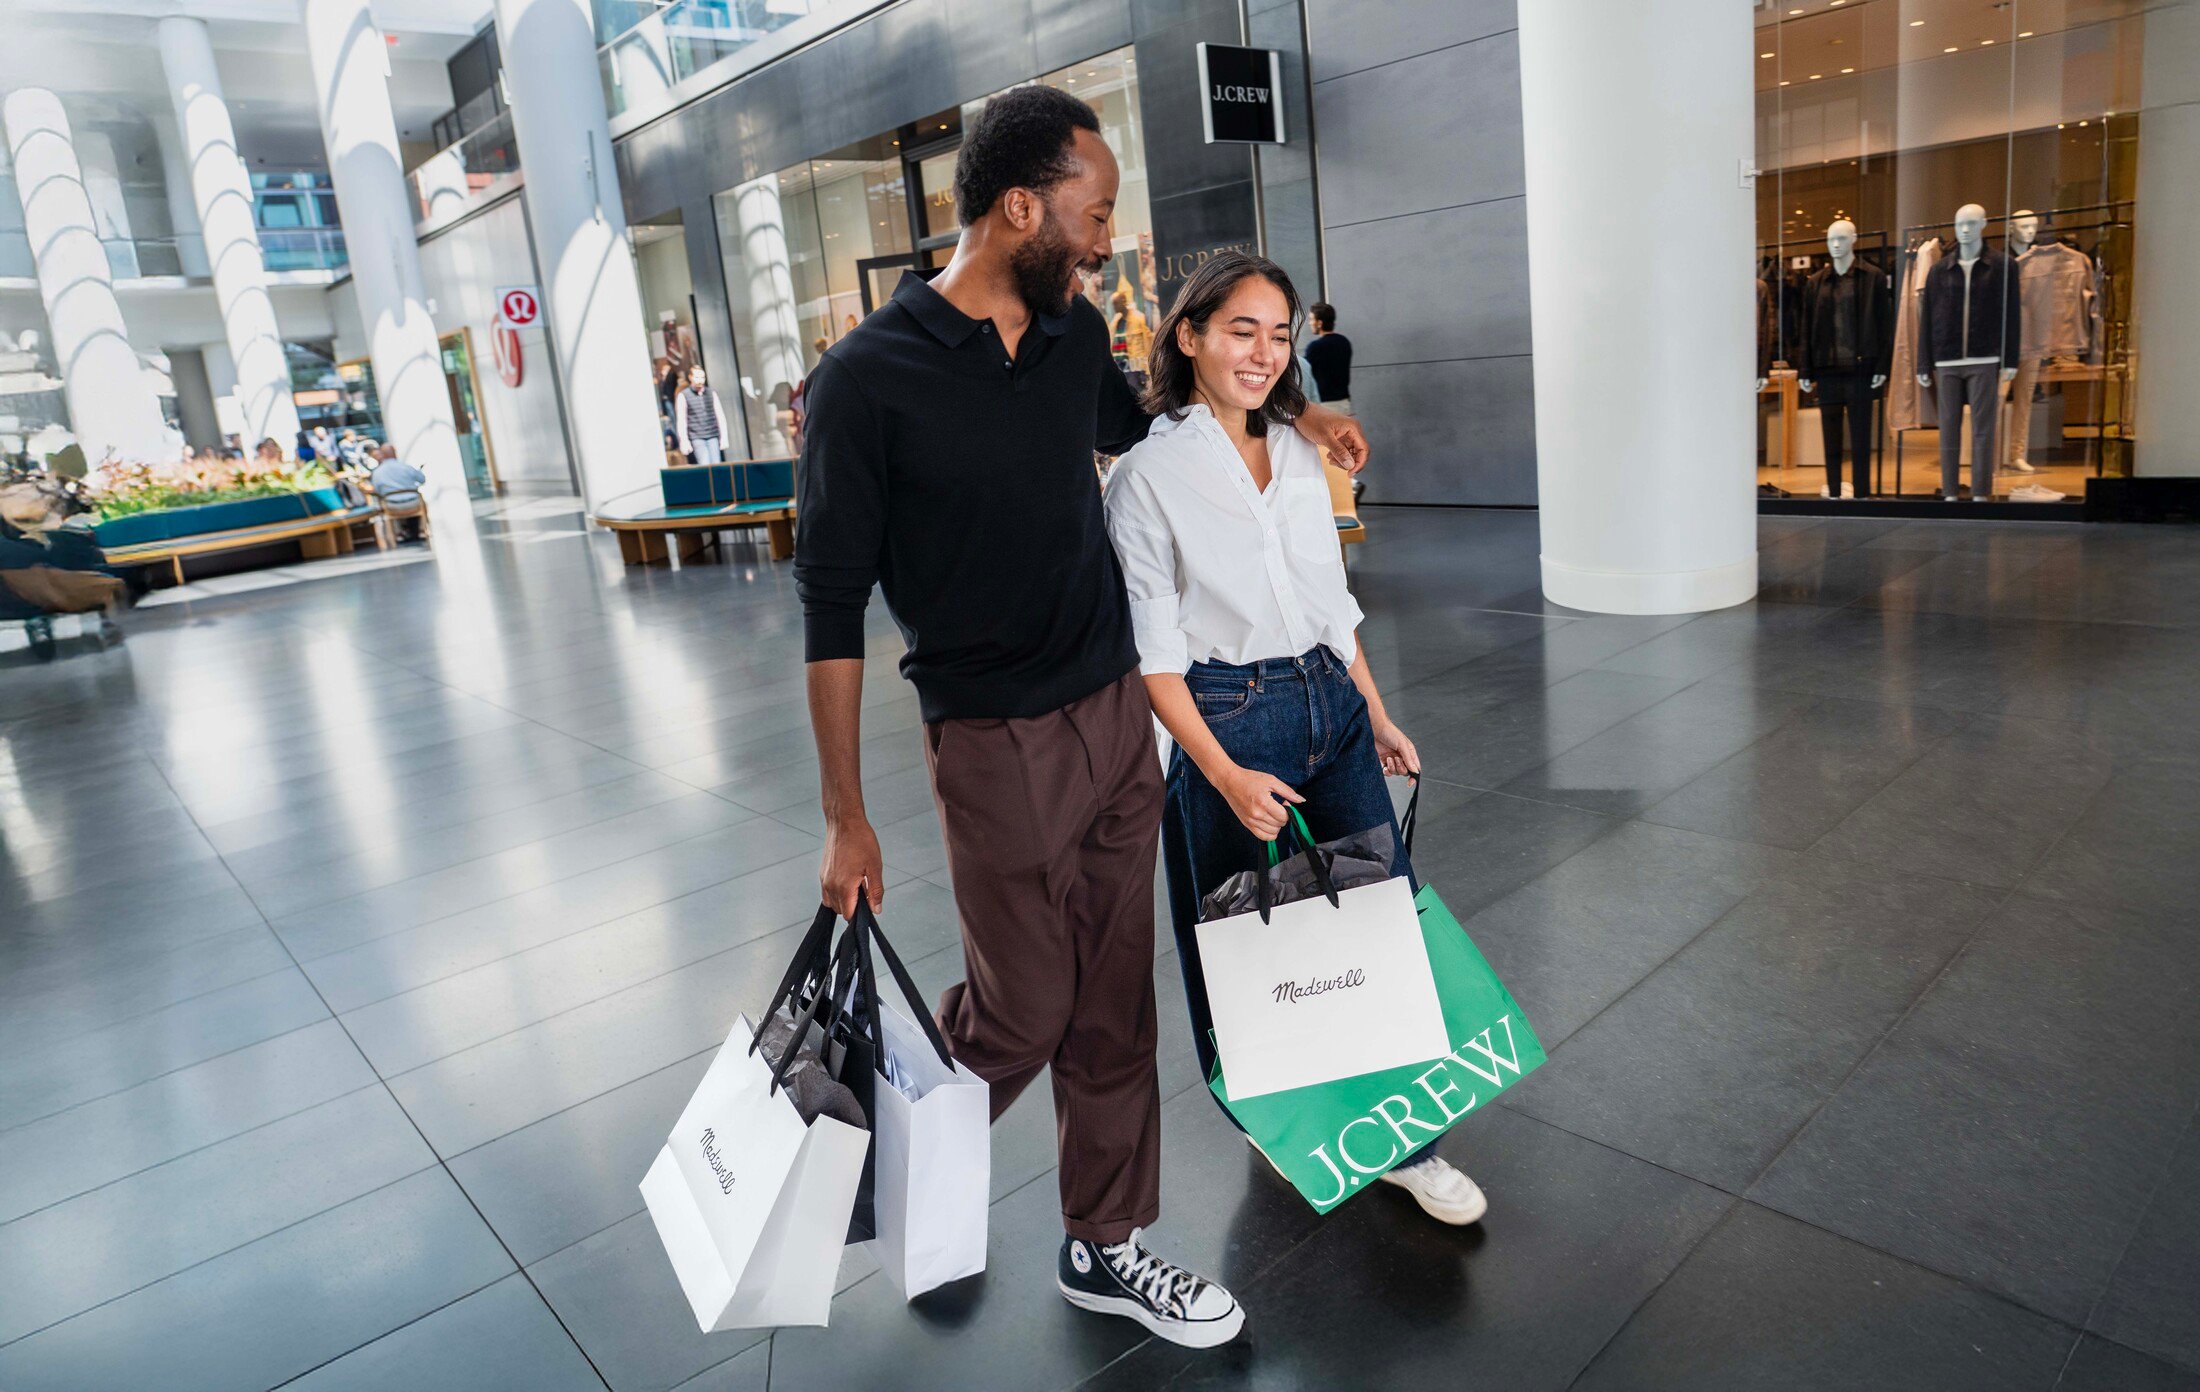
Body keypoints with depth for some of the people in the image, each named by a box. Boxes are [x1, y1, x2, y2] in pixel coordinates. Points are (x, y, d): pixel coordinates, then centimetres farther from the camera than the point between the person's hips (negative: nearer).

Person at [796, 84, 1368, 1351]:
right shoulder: (870, 380, -14)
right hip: (1000, 744, -6)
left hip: (1120, 716, 6)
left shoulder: (1075, 330, 5)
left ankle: (1106, 1246, 32)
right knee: (1025, 1012, 6)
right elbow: (833, 605, -10)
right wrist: (846, 816, -10)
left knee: (1114, 1006, 13)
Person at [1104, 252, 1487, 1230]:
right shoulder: (1147, 476, -9)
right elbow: (1153, 653, -12)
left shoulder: (1299, 456, 9)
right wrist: (1225, 774, -18)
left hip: (1332, 707, 6)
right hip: (1228, 724, -6)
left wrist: (1378, 717, 16)